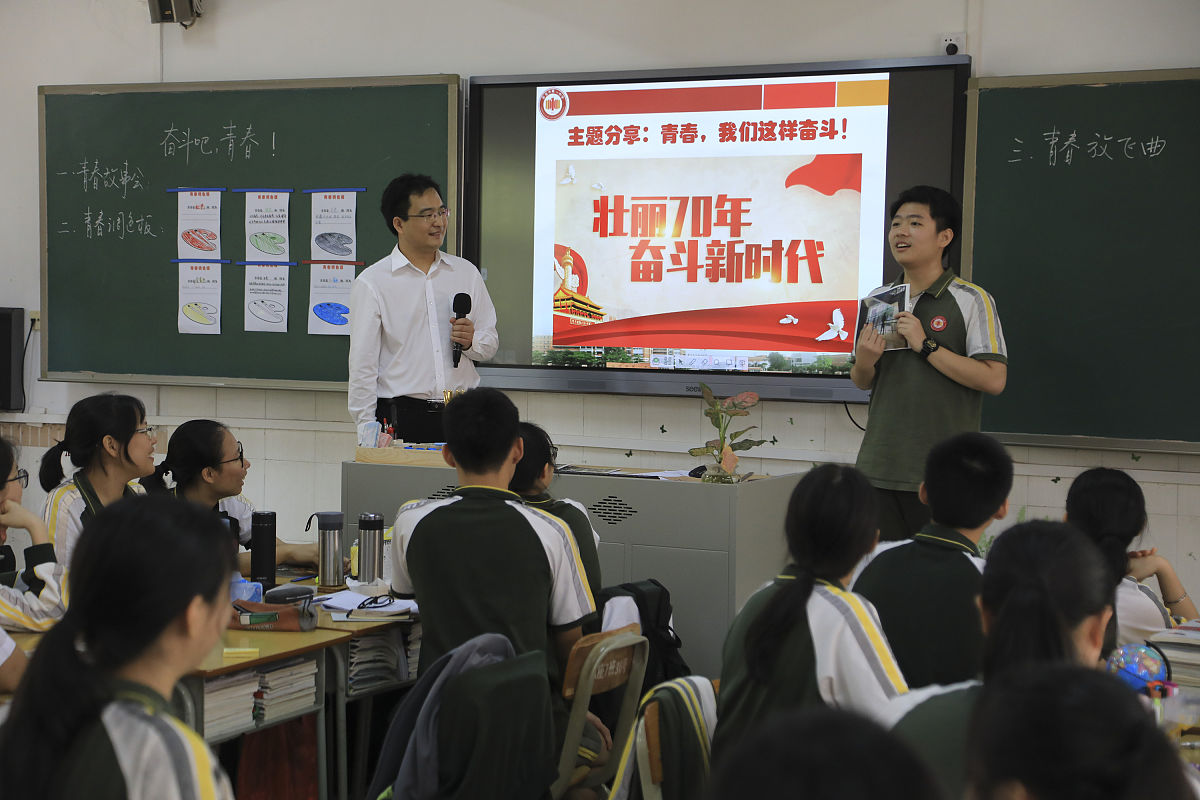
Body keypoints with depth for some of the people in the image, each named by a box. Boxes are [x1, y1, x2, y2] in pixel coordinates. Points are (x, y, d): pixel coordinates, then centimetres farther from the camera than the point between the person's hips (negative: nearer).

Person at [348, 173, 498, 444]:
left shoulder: (466, 272, 14)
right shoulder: (371, 282, 1)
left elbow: (491, 341, 19)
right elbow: (363, 364, -1)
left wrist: (471, 342, -5)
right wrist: (367, 429, -6)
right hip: (402, 419, -3)